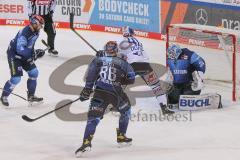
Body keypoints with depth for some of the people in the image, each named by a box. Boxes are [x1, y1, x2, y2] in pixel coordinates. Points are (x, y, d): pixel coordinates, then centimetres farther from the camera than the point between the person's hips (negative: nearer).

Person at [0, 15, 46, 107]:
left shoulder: (35, 32, -3)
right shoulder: (24, 33, -31)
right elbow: (20, 49, -35)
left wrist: (34, 54, -3)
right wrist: (34, 53, -34)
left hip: (24, 55, 9)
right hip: (14, 55, -9)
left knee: (34, 72, 7)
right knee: (16, 78, -15)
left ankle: (31, 96, 21)